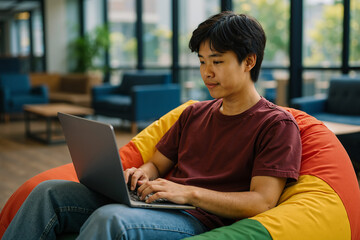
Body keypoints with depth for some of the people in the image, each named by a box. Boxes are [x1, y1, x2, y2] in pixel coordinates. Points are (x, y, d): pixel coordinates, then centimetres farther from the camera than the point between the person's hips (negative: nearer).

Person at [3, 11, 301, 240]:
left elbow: (262, 201, -12)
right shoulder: (194, 113, 21)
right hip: (159, 203, 8)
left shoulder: (277, 124, -2)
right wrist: (141, 174, 0)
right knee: (49, 191, -7)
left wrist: (189, 192, -18)